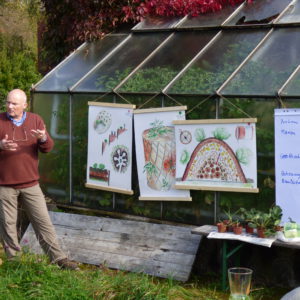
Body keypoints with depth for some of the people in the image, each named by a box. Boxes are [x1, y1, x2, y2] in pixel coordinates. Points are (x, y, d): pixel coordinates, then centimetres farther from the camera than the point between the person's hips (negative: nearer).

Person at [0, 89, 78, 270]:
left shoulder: (36, 120, 5)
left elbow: (48, 148, 2)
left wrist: (43, 139, -20)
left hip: (30, 183, 2)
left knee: (43, 221, 4)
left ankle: (58, 258, 8)